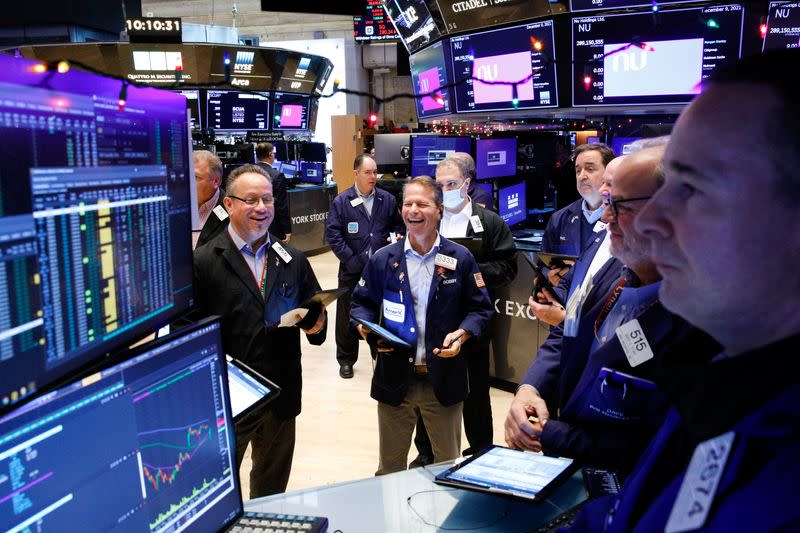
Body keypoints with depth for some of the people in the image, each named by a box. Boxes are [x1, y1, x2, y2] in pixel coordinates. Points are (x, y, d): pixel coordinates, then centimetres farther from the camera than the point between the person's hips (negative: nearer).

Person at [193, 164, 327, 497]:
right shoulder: (203, 262, -9)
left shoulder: (293, 260, 6)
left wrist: (316, 323, -10)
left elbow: (316, 313, 12)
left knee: (273, 487, 22)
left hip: (282, 396, 5)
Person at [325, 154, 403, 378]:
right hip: (352, 270, -2)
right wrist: (350, 259, -14)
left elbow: (398, 225, 17)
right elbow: (332, 234, -9)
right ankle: (346, 359, 21)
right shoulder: (341, 201, -4)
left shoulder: (387, 200, 5)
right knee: (347, 317, 7)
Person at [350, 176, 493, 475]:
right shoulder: (383, 259, 2)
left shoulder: (460, 259, -1)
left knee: (448, 464, 16)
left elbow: (480, 309, 3)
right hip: (395, 378, 1)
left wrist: (462, 334, -15)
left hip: (444, 379, -1)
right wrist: (365, 324, -10)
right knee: (390, 467, 14)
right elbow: (362, 302, 11)